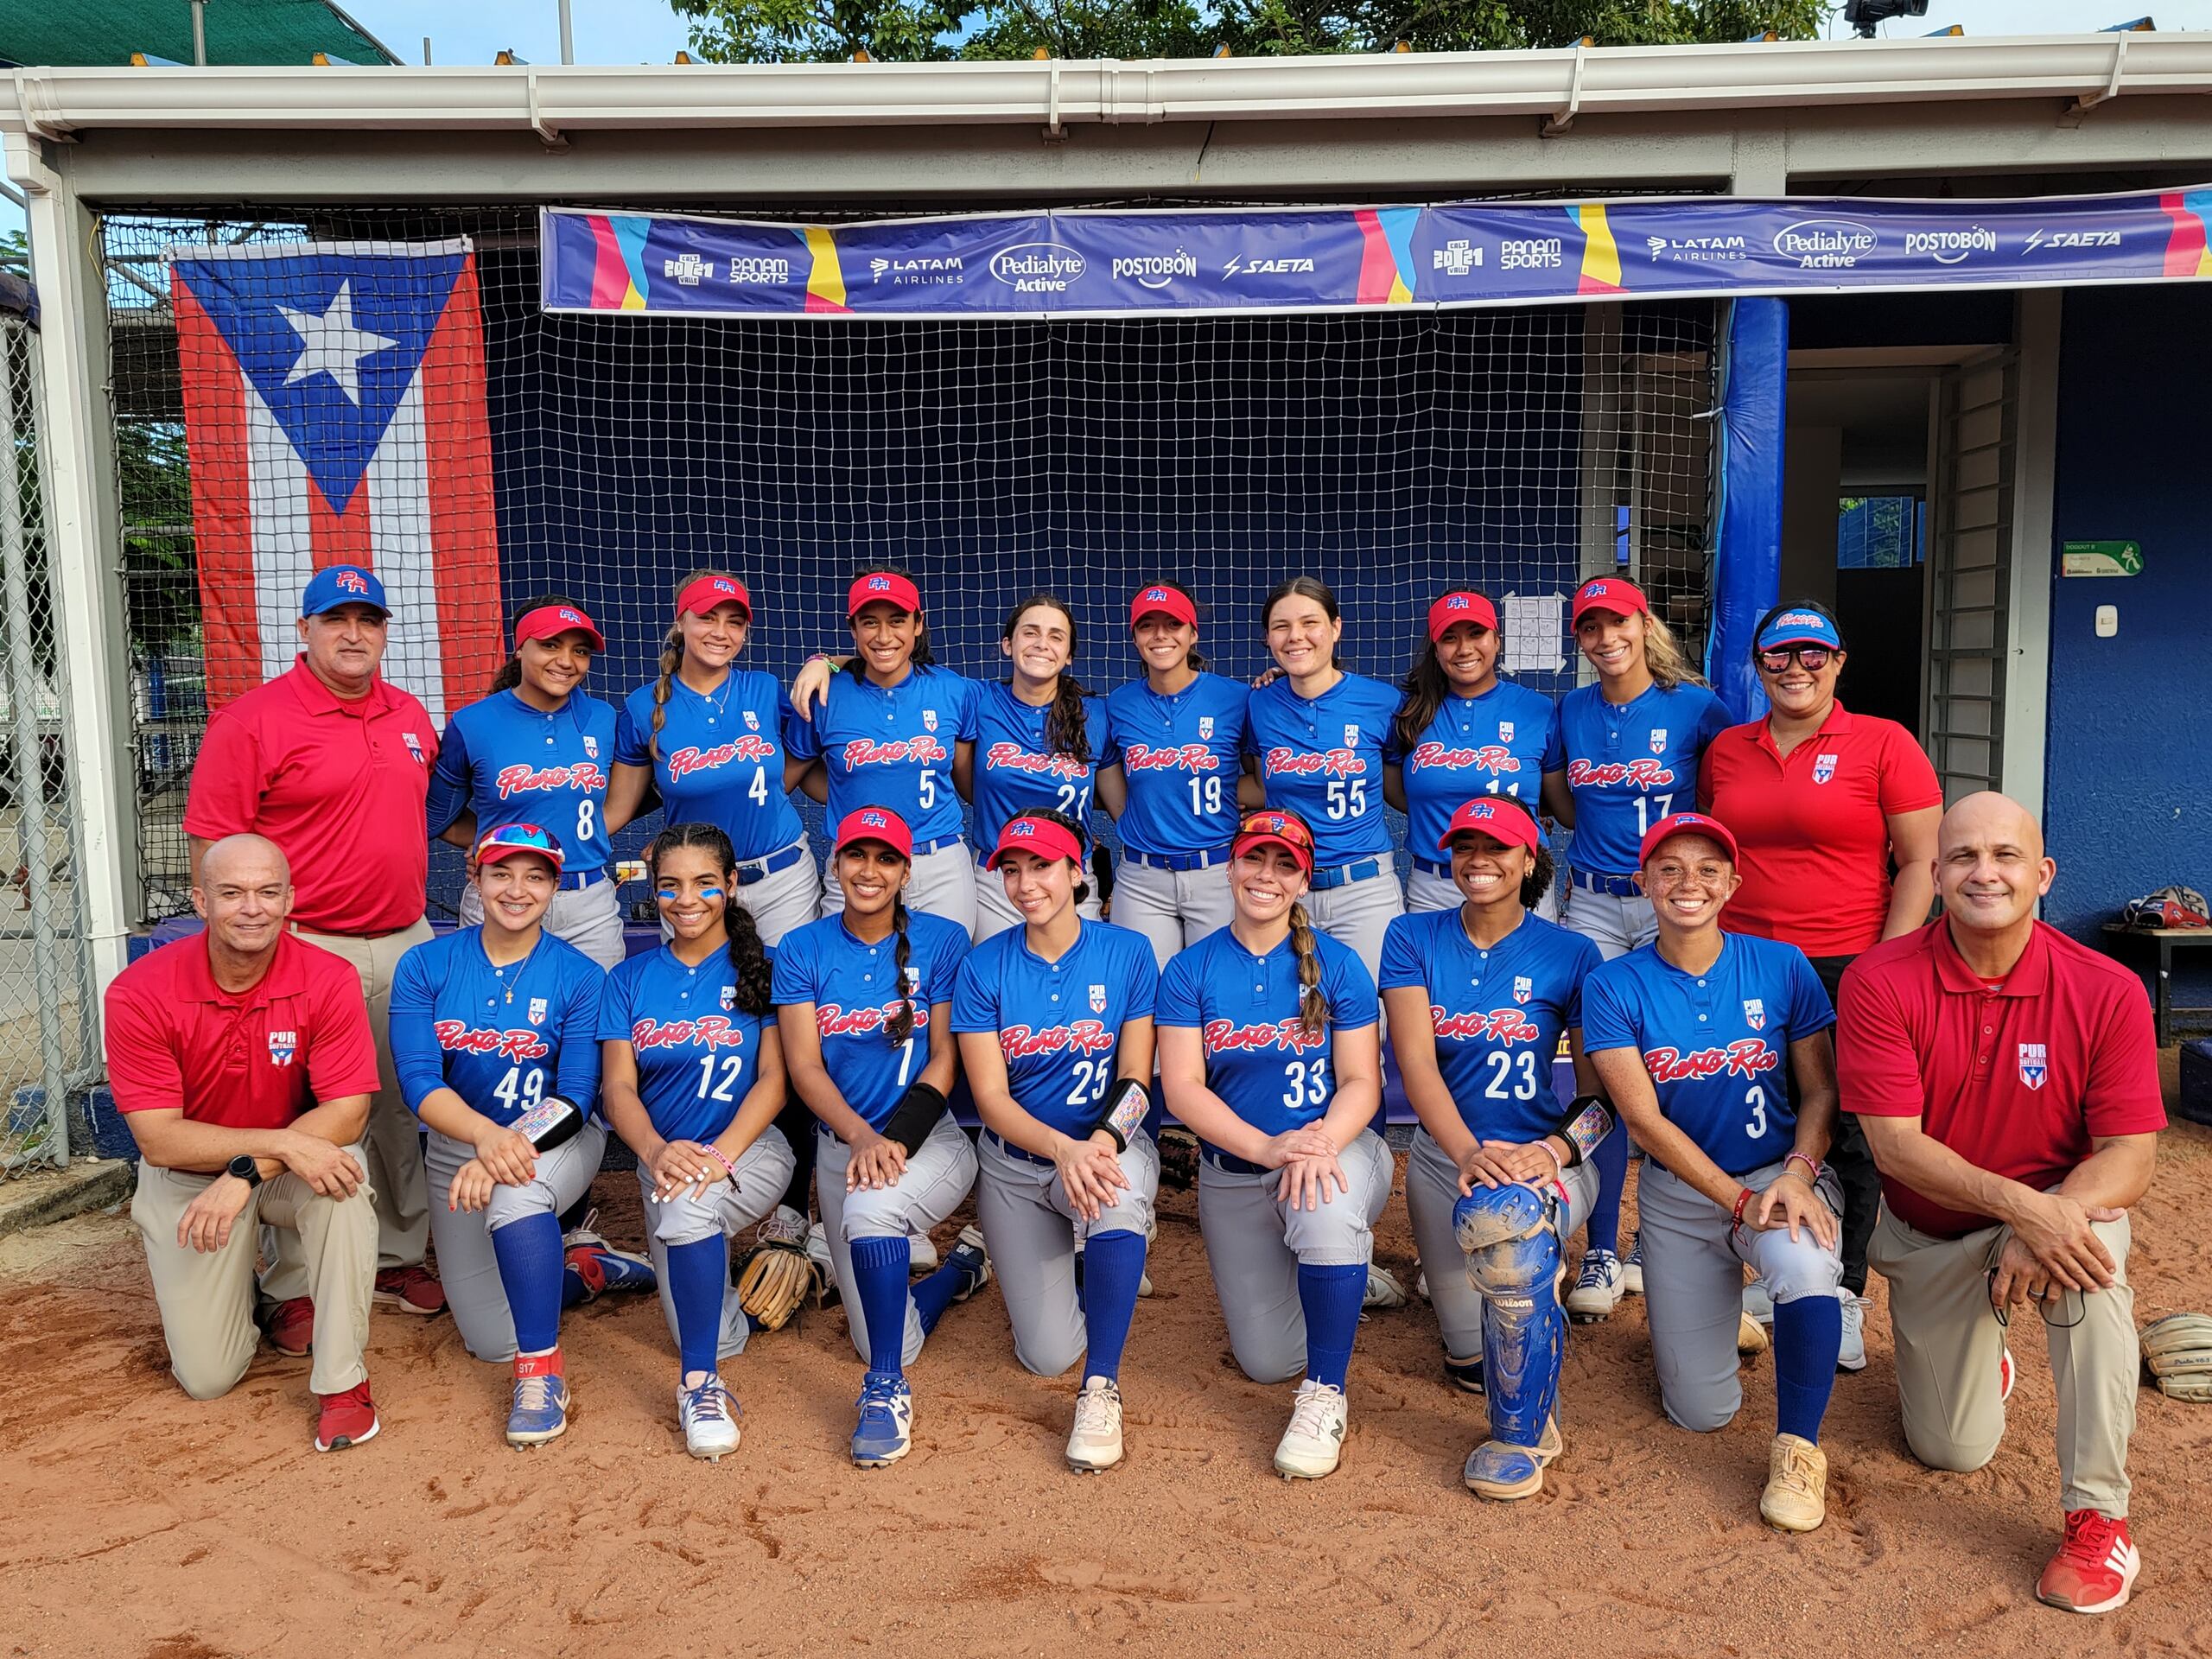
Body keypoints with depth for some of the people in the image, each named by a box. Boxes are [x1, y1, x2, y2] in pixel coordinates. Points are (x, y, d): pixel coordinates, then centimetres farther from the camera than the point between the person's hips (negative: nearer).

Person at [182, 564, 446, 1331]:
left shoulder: (411, 716, 10)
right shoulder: (253, 721, -8)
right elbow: (211, 850, -9)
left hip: (408, 944, 6)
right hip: (305, 948, -6)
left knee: (402, 1110, 14)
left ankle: (398, 1259, 29)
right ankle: (295, 1288, 15)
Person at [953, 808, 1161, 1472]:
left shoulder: (1127, 952, -7)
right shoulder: (983, 968, -7)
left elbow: (1135, 1079, -8)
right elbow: (991, 1097, -11)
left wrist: (1101, 1142, -28)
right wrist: (1063, 1149, -29)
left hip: (1111, 1144, -1)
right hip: (1016, 1163, 2)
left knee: (1118, 1201, -40)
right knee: (1047, 1354, -1)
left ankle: (1101, 1390, -22)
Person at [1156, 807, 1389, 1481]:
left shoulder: (1338, 965, -4)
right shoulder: (1190, 970, -3)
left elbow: (1362, 1082, -8)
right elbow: (1182, 1087, -10)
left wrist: (1319, 1144, -29)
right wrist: (1267, 1148, -25)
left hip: (1337, 1149, -2)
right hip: (1232, 1173, 2)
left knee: (1325, 1213, -39)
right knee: (1267, 1361, 1)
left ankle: (1326, 1394, -18)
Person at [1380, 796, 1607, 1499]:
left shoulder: (1571, 955, -2)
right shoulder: (1413, 939, 0)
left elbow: (1600, 1088, -4)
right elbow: (1415, 1060, -12)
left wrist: (1552, 1151, -25)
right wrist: (1467, 1151, -28)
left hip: (1545, 1156, -2)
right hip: (1445, 1155, 3)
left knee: (1507, 1213, -39)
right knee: (1472, 1360, 3)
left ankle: (1522, 1435, -19)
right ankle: (1535, 1268, 39)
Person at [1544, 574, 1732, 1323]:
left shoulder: (1695, 707, -3)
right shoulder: (1571, 711, 8)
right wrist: (1606, 838, 9)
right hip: (1593, 904, 3)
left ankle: (1657, 1241, 17)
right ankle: (1601, 1250, 10)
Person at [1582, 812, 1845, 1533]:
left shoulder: (1783, 967, -6)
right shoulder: (1614, 987, -9)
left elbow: (1820, 1090, -2)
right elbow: (1643, 1118, -13)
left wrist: (1798, 1171, -20)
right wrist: (1739, 1201, -19)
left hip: (1781, 1174, 0)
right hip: (1679, 1195, 1)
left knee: (1805, 1265, -37)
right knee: (1701, 1412, 2)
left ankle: (1798, 1448, -14)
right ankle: (1715, 1309, 36)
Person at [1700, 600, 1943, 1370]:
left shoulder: (1883, 743, -2)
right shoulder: (1726, 749, 10)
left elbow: (1922, 864, -3)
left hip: (1848, 969, -3)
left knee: (1848, 1133, 4)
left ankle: (1844, 1296, 19)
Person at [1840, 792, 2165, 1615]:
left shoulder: (2107, 992, -17)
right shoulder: (1879, 981, -19)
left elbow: (2130, 1157, -18)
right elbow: (1894, 1143, -22)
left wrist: (2049, 1221, -37)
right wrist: (2017, 1204, -36)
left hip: (2059, 1208, -1)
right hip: (1928, 1234, 1)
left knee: (2094, 1242, -37)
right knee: (1952, 1449, 6)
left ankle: (2098, 1515, -21)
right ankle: (1976, 1350, 44)